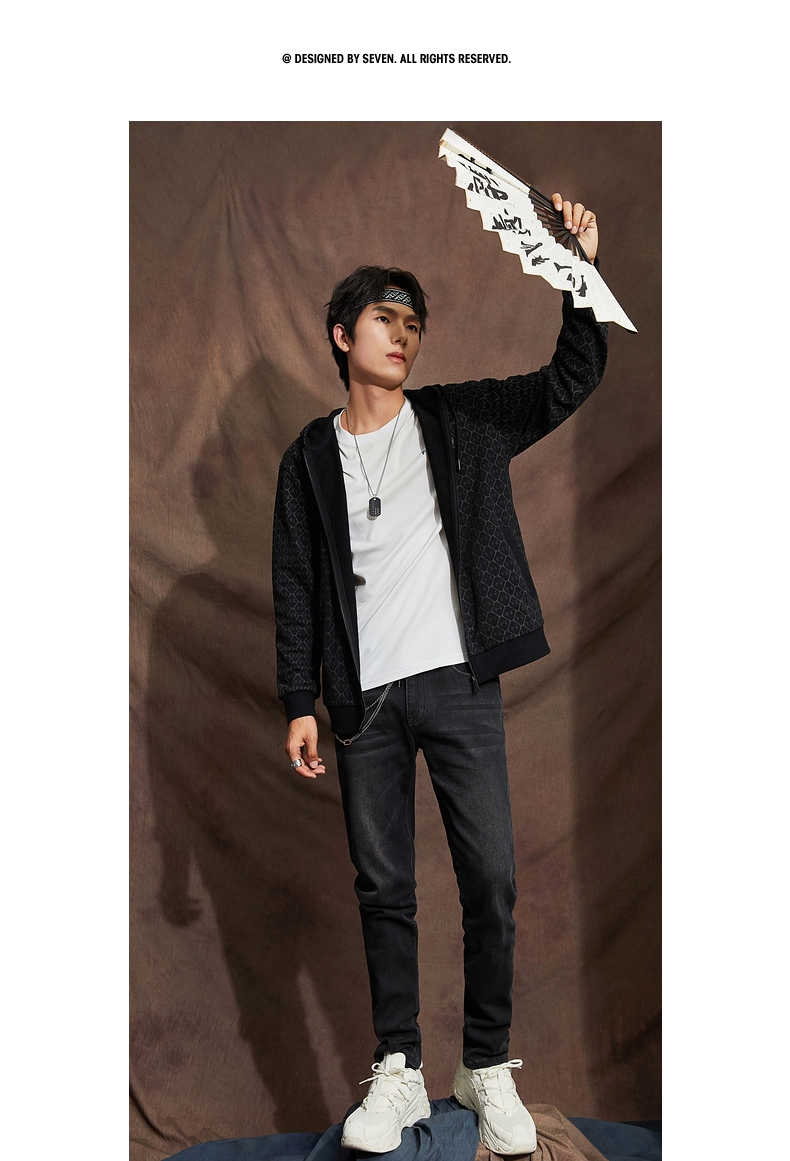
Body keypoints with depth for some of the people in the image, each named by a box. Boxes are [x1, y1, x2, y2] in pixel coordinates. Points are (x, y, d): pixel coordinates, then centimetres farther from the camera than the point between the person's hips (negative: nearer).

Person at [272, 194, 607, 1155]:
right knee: (383, 887, 6)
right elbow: (296, 589, 6)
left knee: (491, 880, -1)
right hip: (364, 698, 1)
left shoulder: (460, 421, 9)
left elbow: (573, 378, 3)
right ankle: (397, 1073, 20)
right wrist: (300, 703, 0)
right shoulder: (310, 459, 8)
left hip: (459, 684, 0)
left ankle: (487, 1068, 17)